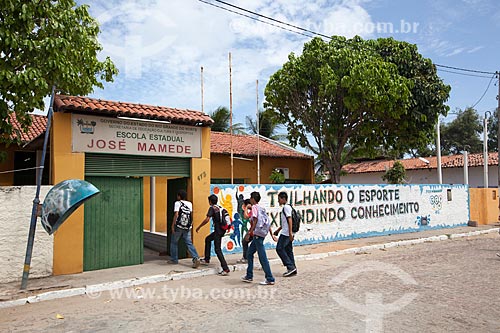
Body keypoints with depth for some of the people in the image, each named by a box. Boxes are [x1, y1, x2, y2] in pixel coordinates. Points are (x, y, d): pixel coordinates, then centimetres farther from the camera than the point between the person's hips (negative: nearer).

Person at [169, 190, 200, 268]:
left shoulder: (177, 203, -5)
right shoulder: (190, 204, 10)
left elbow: (176, 215, -13)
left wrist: (173, 225, -10)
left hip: (178, 226, -4)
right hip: (187, 227, 4)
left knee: (174, 242, 14)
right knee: (189, 243, 3)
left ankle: (174, 259, 21)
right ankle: (196, 258, -13)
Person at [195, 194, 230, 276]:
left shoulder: (212, 208, -9)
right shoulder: (220, 208, 14)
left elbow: (207, 220, -18)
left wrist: (198, 227, -8)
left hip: (218, 230, -9)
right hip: (222, 229, 9)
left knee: (218, 250, -5)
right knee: (207, 239, 26)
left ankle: (226, 269, -9)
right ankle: (207, 260, 31)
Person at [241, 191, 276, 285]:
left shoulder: (254, 207, -7)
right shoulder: (262, 209, 16)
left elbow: (255, 221, -16)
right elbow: (267, 223, 15)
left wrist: (249, 233, -16)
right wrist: (272, 235, 16)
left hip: (258, 235, -9)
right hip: (262, 234, 9)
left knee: (262, 257, -5)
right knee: (249, 254, 18)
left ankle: (270, 279, -2)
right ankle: (249, 276, 24)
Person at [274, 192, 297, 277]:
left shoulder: (286, 207, -10)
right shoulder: (286, 207, 20)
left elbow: (289, 220, -18)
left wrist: (290, 233, -23)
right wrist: (278, 230, 28)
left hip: (286, 233, -10)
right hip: (287, 233, 10)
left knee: (279, 248, -7)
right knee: (288, 250, 9)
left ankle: (291, 267, -8)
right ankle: (293, 269, 11)